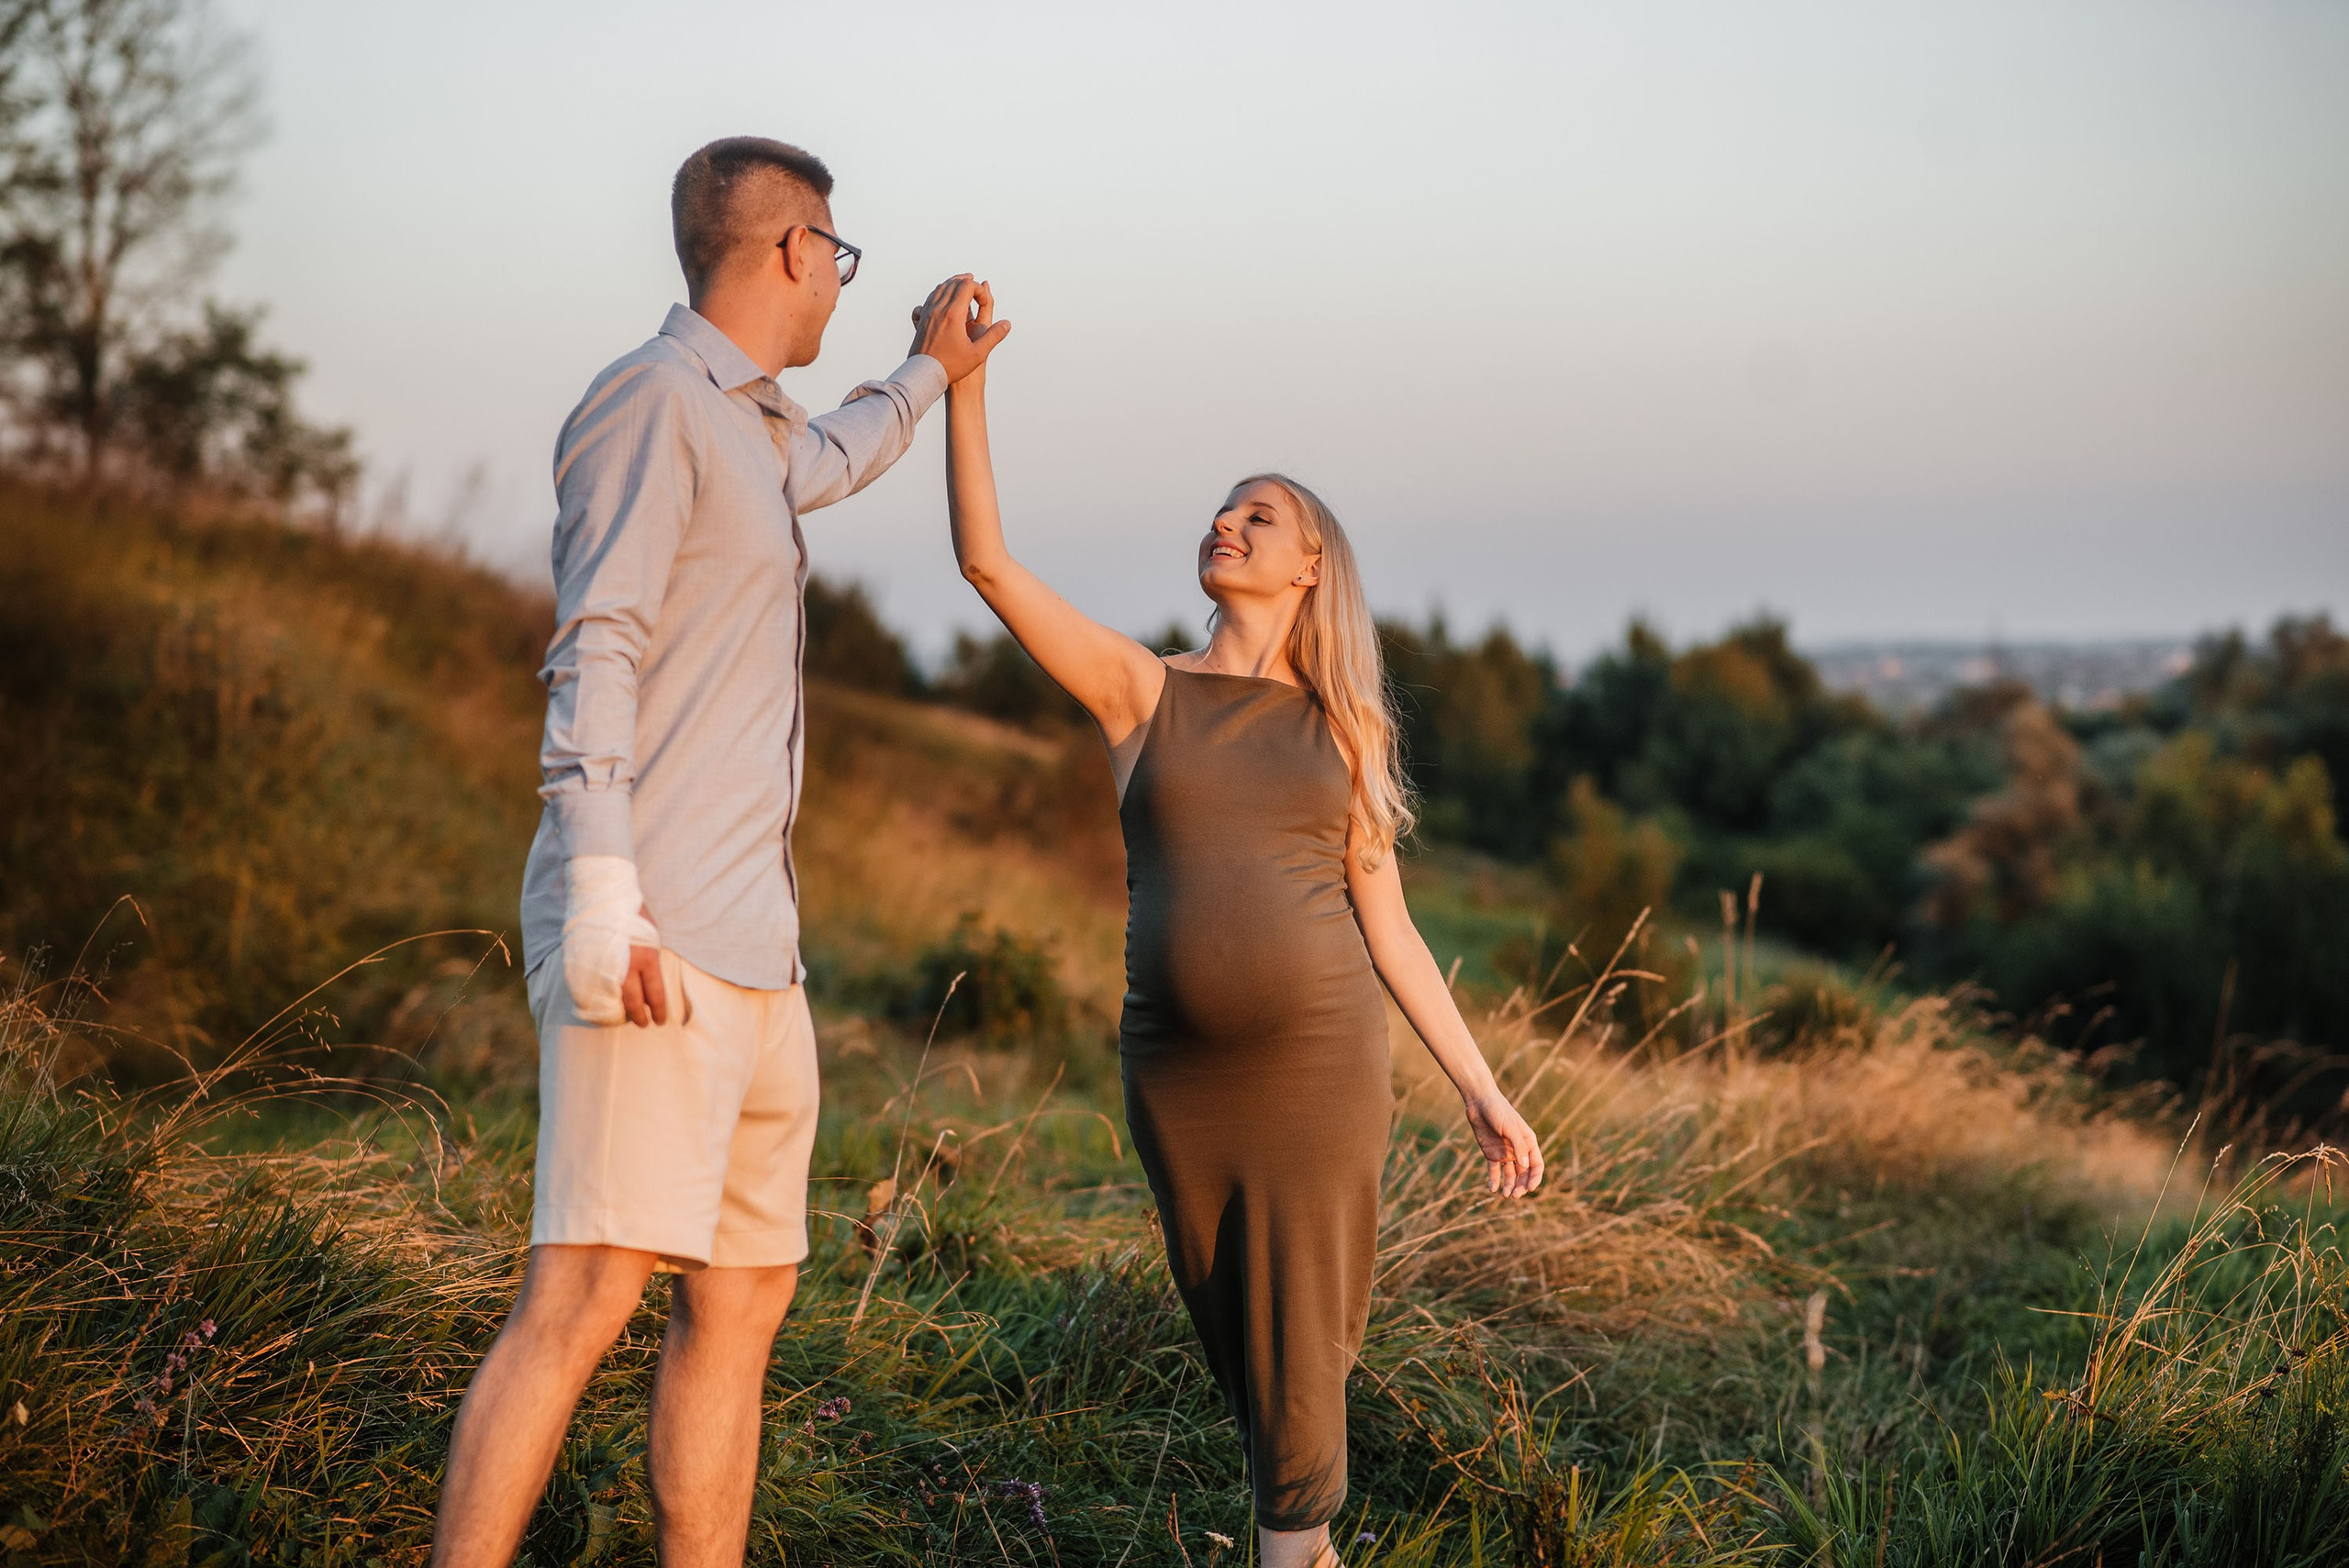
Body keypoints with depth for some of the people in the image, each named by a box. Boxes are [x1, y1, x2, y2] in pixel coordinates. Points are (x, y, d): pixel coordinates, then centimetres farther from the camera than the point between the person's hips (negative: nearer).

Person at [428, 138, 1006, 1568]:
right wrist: (601, 892, -25)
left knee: (746, 1298, 8)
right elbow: (594, 656, -15)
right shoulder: (652, 397, -5)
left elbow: (828, 465, 50)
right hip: (654, 941, -10)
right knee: (591, 1288, -17)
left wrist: (928, 373, 65)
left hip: (748, 942, 10)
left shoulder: (747, 428, 23)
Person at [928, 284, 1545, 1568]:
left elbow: (1388, 930, 8)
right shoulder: (1139, 691, 4)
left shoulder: (1342, 734, 6)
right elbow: (986, 561, -5)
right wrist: (964, 381, -11)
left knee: (1299, 1351, -1)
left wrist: (1482, 1091, 4)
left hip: (1319, 1062, -1)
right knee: (1231, 1344, 13)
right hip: (1178, 1071, 1)